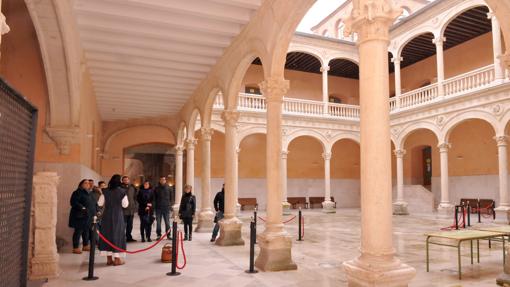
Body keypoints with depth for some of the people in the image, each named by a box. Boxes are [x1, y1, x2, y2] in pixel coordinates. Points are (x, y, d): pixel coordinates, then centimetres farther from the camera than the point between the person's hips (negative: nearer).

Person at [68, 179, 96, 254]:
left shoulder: (88, 193, 18)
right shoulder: (77, 192, -9)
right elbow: (73, 202, -19)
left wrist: (93, 212, 16)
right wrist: (82, 208, -27)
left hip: (88, 216, 9)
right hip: (80, 215, -9)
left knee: (86, 231, 14)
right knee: (78, 231, -5)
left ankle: (85, 246, 24)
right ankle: (75, 248, 1)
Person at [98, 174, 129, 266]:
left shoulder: (105, 191, -2)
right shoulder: (122, 191, -10)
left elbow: (100, 203, 0)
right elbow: (125, 205, -8)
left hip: (107, 216, 3)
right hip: (118, 216, -3)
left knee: (107, 234, 11)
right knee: (117, 234, 5)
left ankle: (109, 258, 15)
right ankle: (117, 259, 7)